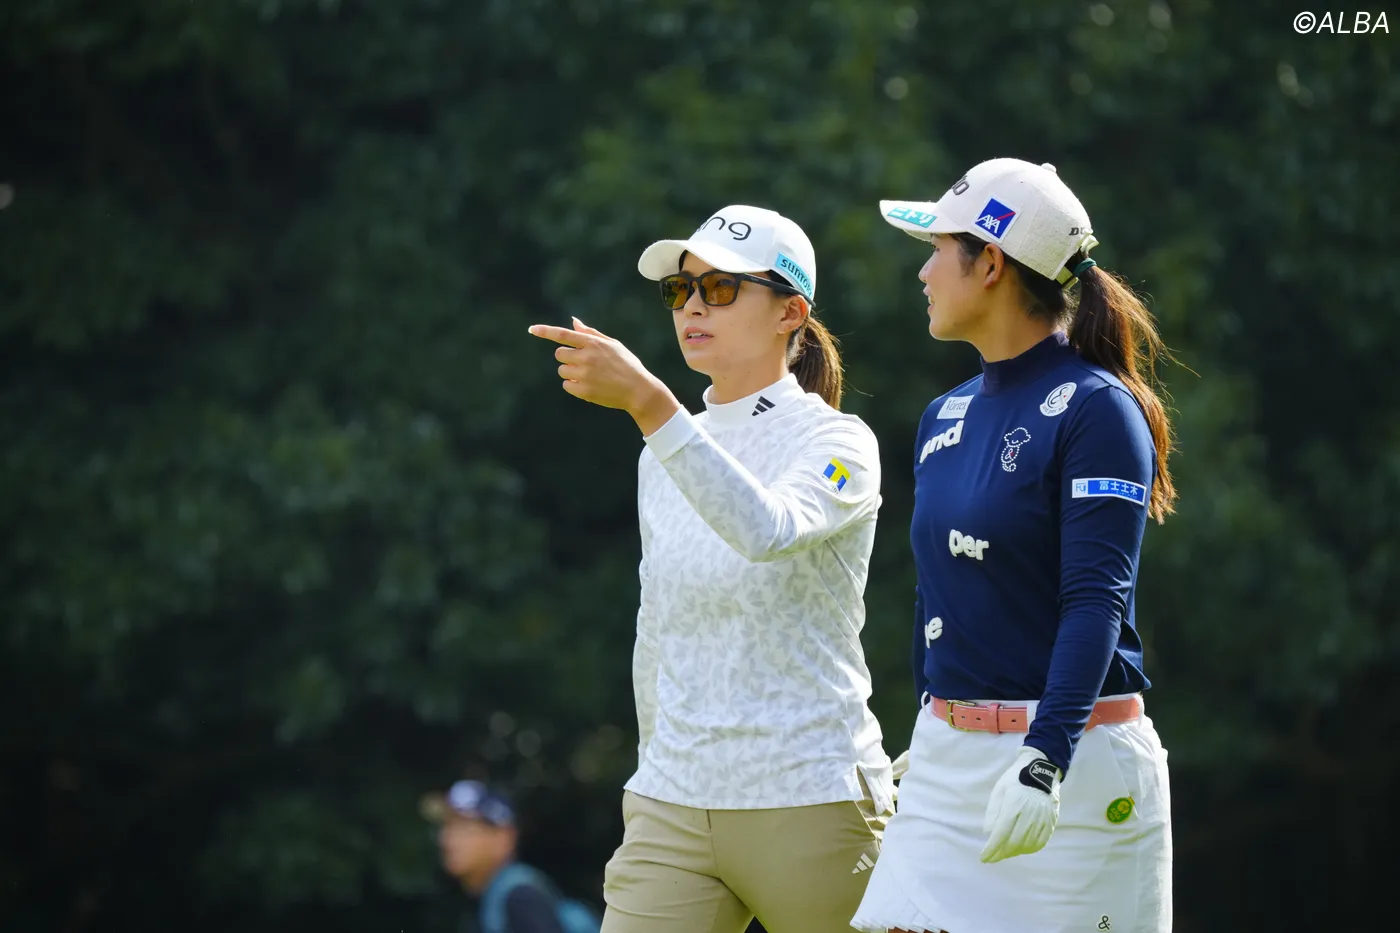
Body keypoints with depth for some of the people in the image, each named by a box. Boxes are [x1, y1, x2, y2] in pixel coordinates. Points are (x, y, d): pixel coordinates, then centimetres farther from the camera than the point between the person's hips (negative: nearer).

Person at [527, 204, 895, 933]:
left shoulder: (838, 443, -6)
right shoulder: (664, 457, 13)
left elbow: (769, 530, -29)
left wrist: (647, 403, -37)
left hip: (811, 803, -5)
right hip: (671, 812, 5)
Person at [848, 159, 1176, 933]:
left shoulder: (1095, 409, -10)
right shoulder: (945, 418, 13)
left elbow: (1096, 601, -18)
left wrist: (1045, 759, -29)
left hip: (1070, 753, -7)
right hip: (948, 759, 7)